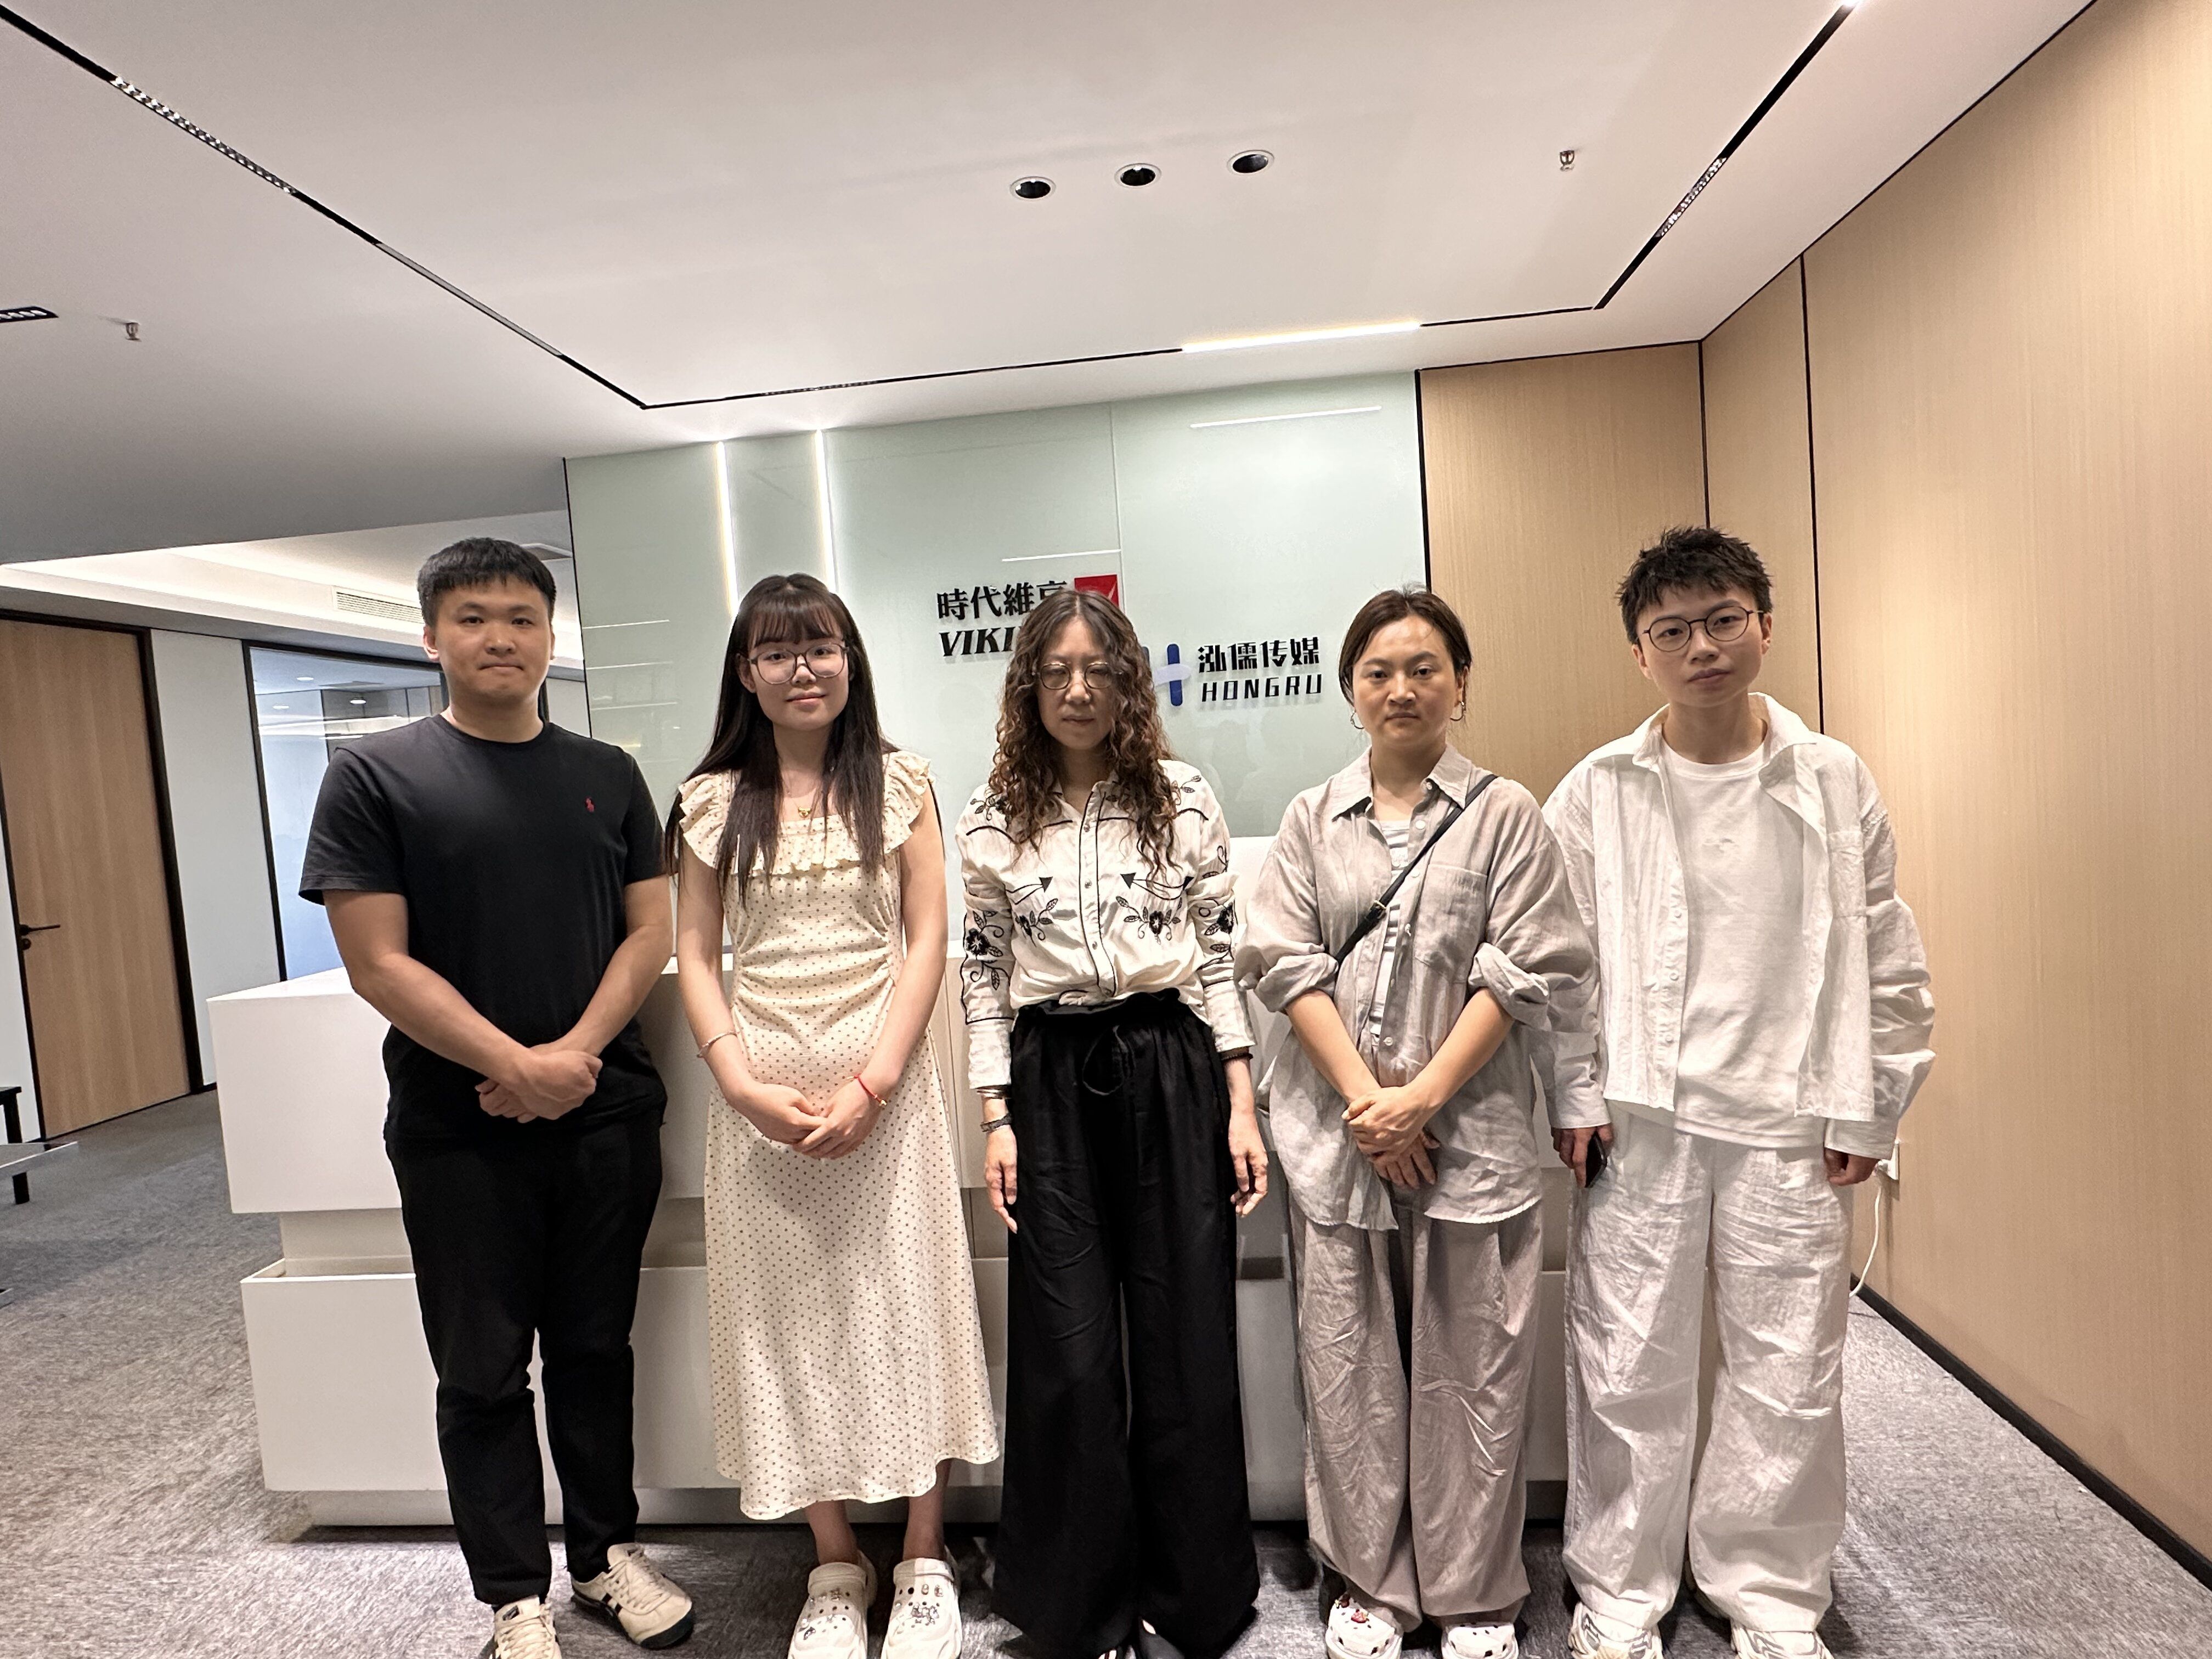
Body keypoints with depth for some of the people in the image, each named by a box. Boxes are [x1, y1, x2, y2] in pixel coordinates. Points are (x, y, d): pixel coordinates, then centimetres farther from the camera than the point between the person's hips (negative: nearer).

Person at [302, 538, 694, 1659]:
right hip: (458, 1132, -2)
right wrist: (517, 1067, -16)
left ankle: (608, 1554, 34)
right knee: (484, 1373, 12)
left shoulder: (607, 776, 6)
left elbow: (650, 929, 2)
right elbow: (379, 962, -9)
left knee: (595, 1349, 16)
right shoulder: (375, 775, -3)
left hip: (607, 1113, 3)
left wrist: (578, 1051, -12)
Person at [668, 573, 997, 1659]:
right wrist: (743, 1083, -10)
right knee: (788, 1313, 10)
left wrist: (872, 1082, -12)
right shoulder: (712, 801, 5)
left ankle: (923, 1559, 27)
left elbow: (927, 938, -3)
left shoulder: (897, 781, 1)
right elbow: (694, 957, 4)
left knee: (902, 1302, 6)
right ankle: (834, 1565, 31)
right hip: (761, 1092, 2)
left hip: (884, 1083, -1)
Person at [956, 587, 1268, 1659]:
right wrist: (997, 1119, 0)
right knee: (1069, 1353, 6)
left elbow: (1221, 954, 2)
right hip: (1051, 1085, 1)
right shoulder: (991, 822, 4)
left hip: (1172, 1069, 0)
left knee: (1186, 1339, 8)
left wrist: (1242, 1106, -1)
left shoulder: (1184, 799, 2)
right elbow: (983, 977, 5)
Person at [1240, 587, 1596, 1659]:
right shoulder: (1311, 819, 8)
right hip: (1337, 1126, 2)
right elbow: (1283, 960, 0)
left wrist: (1424, 1095, -11)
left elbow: (1529, 973, -4)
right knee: (1350, 1368, 10)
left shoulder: (1505, 814, 2)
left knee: (1470, 1370, 9)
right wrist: (1365, 1097, -9)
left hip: (1471, 1129, -1)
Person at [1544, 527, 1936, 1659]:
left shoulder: (1836, 780, 2)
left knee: (1790, 1376, 12)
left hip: (1790, 1125, 1)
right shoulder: (1596, 793, -1)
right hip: (1639, 1127, -1)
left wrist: (1867, 1111, 4)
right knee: (1628, 1371, 8)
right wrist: (1576, 1097, -3)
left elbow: (1886, 961, 6)